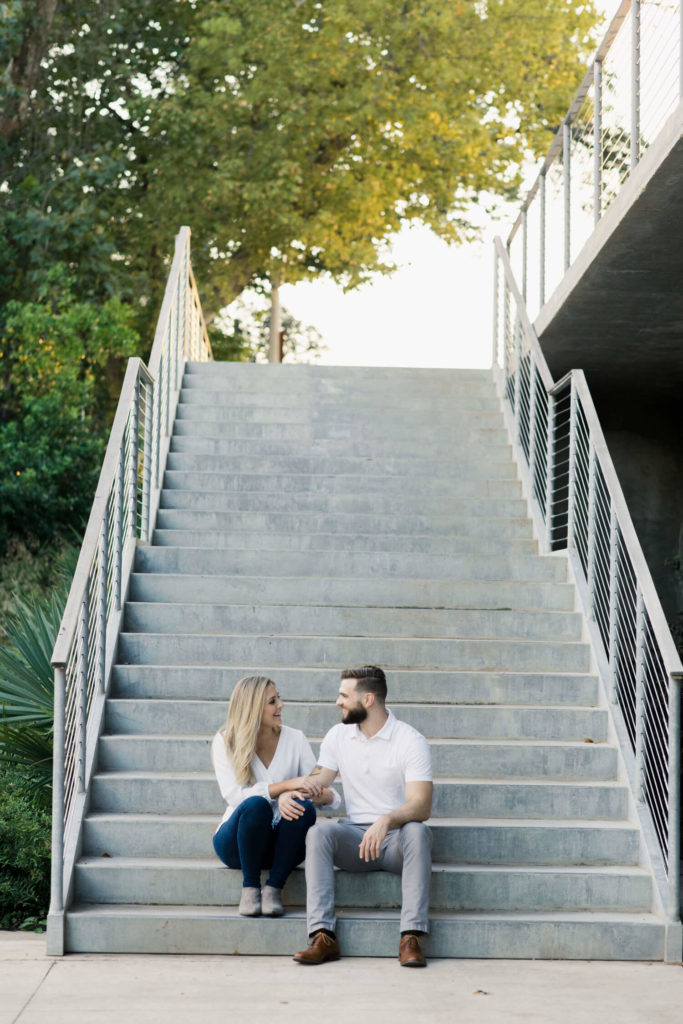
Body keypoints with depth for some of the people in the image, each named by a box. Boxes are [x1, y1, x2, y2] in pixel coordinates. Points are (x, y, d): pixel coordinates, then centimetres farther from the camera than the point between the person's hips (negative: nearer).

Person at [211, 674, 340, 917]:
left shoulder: (295, 739, 4)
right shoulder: (225, 742, -4)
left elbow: (318, 787, -3)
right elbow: (234, 795, -18)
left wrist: (322, 795, -29)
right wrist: (287, 785, -26)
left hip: (281, 842, 2)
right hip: (237, 842, -2)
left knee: (303, 807, -29)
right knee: (256, 804, -34)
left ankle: (274, 888, -18)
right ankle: (250, 888, -17)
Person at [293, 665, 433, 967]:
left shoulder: (411, 741, -6)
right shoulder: (338, 736, 10)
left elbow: (421, 806, -17)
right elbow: (316, 783, 12)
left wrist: (386, 821, -37)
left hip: (396, 838, -3)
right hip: (355, 837, 3)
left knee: (416, 831, -37)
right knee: (319, 831, -28)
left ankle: (411, 937, -39)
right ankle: (323, 936, -35)